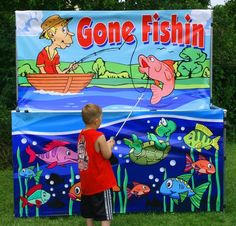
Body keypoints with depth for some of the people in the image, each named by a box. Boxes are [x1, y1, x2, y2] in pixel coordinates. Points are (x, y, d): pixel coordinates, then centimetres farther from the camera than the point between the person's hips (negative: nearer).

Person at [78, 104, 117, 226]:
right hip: (101, 181, -7)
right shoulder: (99, 137, -20)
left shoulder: (81, 135, 3)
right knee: (105, 214, 0)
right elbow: (107, 155, -13)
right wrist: (109, 145, 4)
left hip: (87, 181, 7)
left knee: (88, 211, 19)